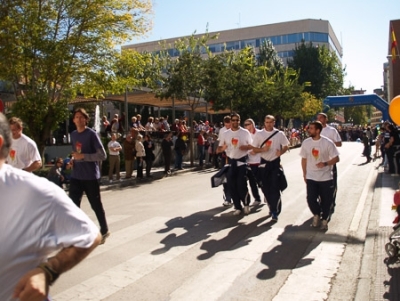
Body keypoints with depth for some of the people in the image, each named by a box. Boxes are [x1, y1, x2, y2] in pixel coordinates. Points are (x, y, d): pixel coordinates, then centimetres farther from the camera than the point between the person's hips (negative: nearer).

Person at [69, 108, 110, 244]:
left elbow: (102, 155, -15)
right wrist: (73, 159, 3)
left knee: (96, 205, 7)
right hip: (76, 176, 6)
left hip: (90, 176, -5)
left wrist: (83, 156, -20)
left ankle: (104, 231, 25)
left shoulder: (91, 134, -11)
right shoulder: (73, 135, 10)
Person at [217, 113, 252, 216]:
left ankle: (246, 204, 17)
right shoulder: (226, 134, 6)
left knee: (242, 184, -7)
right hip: (230, 161, 3)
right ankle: (238, 207, 16)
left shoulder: (245, 132, -1)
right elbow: (218, 149, 7)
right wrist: (222, 148, -16)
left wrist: (246, 147, -17)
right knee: (231, 185, 3)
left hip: (242, 161, -3)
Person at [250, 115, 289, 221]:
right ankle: (272, 208, 26)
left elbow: (286, 146, 7)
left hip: (275, 162, -2)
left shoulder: (280, 134, -2)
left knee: (275, 187, -6)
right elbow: (254, 149, 2)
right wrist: (263, 149, -17)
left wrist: (281, 152, -14)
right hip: (264, 163, 2)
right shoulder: (259, 134, 0)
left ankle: (275, 212, -3)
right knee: (265, 187, 8)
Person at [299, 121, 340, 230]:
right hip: (311, 177, 2)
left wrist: (325, 163, -24)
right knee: (311, 199, -2)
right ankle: (316, 214, 27)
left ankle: (324, 220, 27)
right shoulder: (306, 142, 0)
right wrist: (304, 174, 9)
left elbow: (336, 158, -7)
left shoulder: (327, 143, -10)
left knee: (326, 200, 6)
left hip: (326, 177, -2)